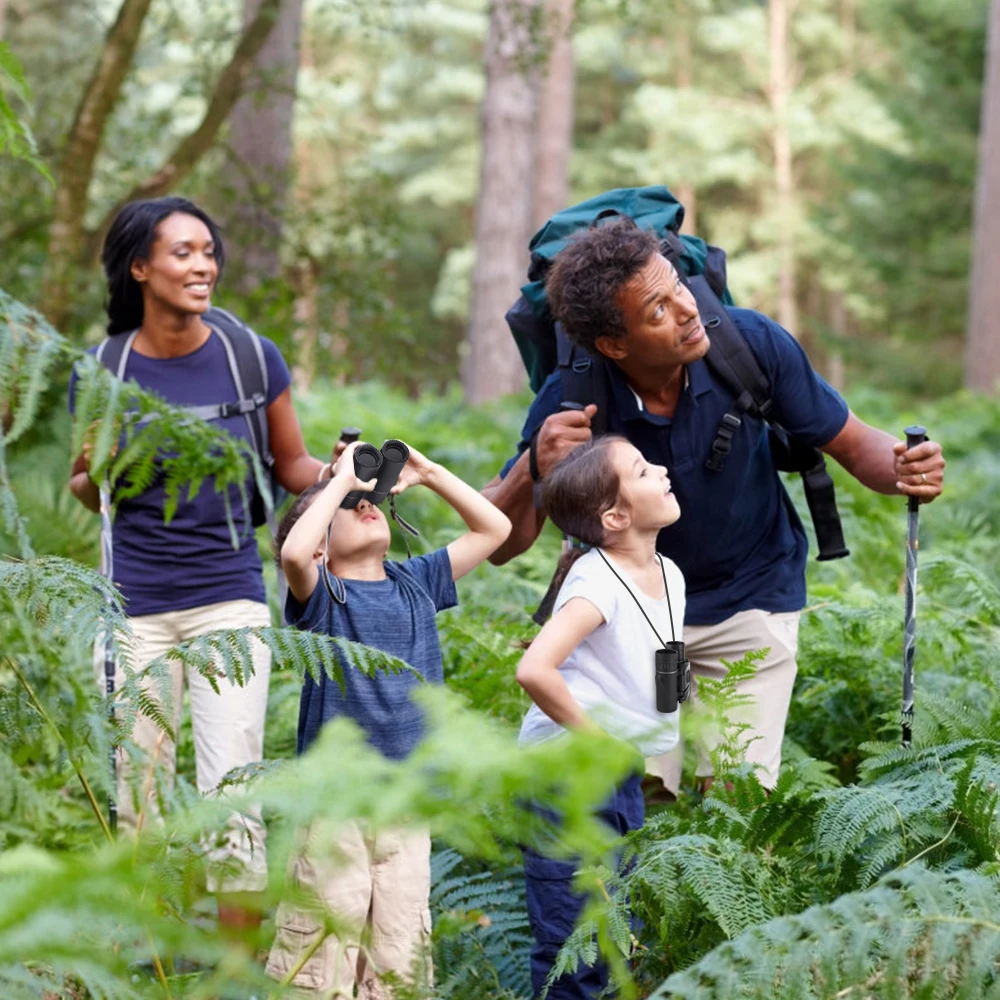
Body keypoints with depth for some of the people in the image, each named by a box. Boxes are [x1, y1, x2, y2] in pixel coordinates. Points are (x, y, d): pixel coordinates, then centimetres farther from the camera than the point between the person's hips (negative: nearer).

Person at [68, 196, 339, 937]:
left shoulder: (252, 358, -2)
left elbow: (292, 467, 8)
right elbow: (87, 490, 11)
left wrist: (336, 472, -13)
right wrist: (97, 474, -11)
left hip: (229, 600, -1)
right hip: (135, 609, 1)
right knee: (140, 803, 7)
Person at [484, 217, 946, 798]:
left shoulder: (752, 343, -22)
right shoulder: (571, 404, -24)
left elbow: (854, 445, -9)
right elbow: (500, 547, -22)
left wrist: (904, 470, -33)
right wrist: (532, 469, -43)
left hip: (752, 595, 0)